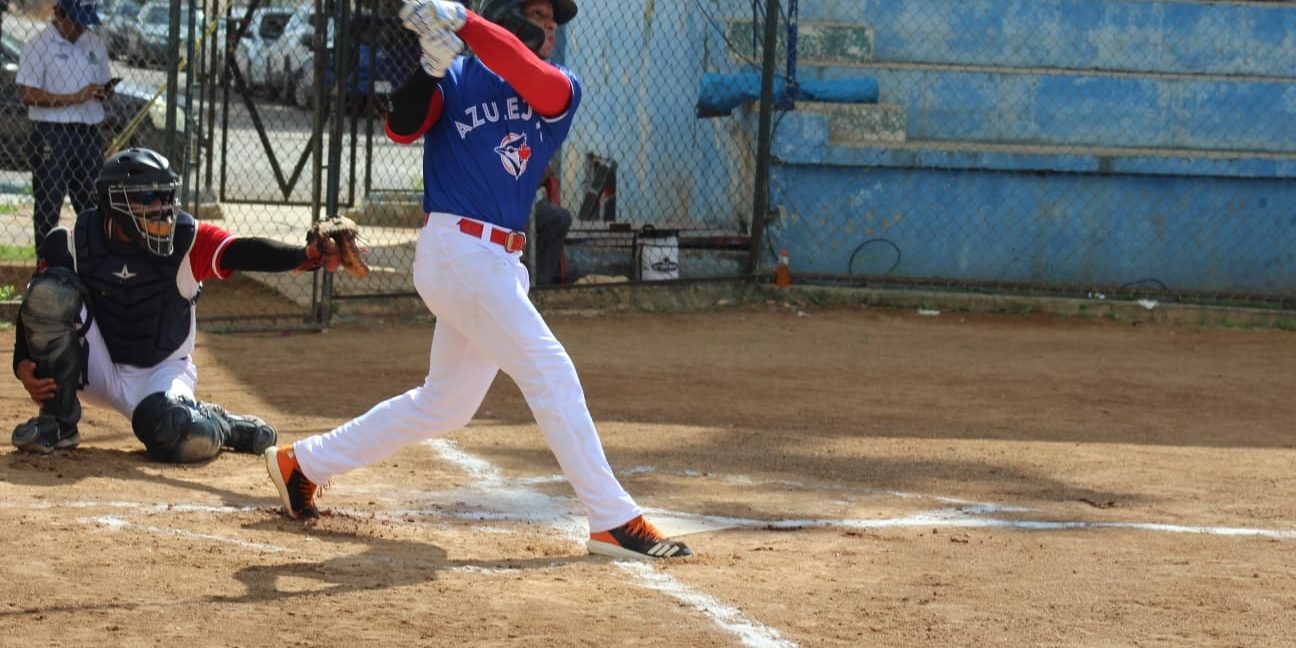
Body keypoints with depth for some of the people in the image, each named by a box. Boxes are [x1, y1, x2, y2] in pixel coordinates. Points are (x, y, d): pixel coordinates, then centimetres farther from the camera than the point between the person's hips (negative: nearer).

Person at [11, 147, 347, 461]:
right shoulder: (73, 242, -12)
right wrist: (23, 364, -23)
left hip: (161, 372, -2)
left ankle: (220, 426, 6)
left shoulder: (187, 238, -15)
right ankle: (58, 423, -12)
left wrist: (307, 256, -49)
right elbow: (37, 305, -6)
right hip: (96, 367, 2)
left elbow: (244, 252, -31)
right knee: (53, 289, -24)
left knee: (181, 437, -35)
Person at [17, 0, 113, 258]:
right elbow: (27, 95, -14)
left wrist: (105, 93, -4)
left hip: (89, 135, 6)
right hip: (51, 136, -6)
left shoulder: (94, 44, 13)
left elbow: (103, 86, 21)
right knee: (48, 207, -2)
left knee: (93, 206, 10)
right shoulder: (39, 45, -7)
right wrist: (75, 97, -20)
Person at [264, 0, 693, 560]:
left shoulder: (562, 90, 11)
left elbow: (537, 83, -13)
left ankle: (302, 463, 27)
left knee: (443, 406, 14)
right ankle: (614, 521, -8)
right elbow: (401, 128, -13)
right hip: (458, 251, -7)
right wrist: (432, 64, -28)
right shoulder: (456, 77, 3)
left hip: (500, 262, 7)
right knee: (550, 373, -11)